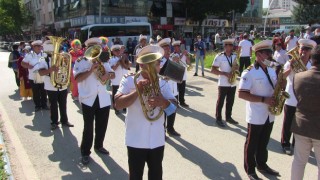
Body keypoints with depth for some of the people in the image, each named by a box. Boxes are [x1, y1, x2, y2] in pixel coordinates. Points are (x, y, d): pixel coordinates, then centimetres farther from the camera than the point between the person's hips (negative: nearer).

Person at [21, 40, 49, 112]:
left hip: (43, 77, 1)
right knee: (35, 93, 9)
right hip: (33, 78, 0)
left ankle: (44, 105, 25)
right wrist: (29, 66, -16)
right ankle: (37, 105, 22)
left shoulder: (44, 54, -1)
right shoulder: (29, 55, -2)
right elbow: (23, 63, 3)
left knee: (44, 92, 10)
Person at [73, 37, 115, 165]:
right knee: (88, 127, -1)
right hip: (88, 99, -5)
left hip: (104, 99, 5)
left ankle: (99, 146, 33)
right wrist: (91, 70, -23)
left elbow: (113, 75, 7)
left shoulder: (102, 61, 13)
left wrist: (108, 74, -15)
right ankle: (85, 152, 11)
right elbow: (77, 79, -15)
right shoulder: (81, 62, -2)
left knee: (102, 125, 14)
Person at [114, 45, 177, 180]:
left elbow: (174, 107, -6)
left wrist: (163, 102, -28)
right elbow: (118, 104, -17)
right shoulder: (129, 80, -8)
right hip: (136, 140, -3)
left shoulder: (162, 82, 3)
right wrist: (137, 91, -26)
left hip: (157, 140, 3)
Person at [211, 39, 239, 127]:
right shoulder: (219, 56, -10)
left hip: (233, 84, 6)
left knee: (230, 102, 14)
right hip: (223, 84, -6)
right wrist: (225, 73, -21)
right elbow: (213, 70, -13)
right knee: (220, 102, 3)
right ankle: (218, 119, 14)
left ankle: (228, 117, 28)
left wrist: (236, 68, -6)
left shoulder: (234, 56, 8)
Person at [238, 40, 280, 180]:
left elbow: (274, 89, 17)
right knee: (252, 144, 8)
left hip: (269, 115, 7)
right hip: (255, 116, -7)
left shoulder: (272, 71, 7)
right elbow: (241, 94, -20)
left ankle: (262, 165, 39)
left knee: (263, 143, 21)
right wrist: (263, 99, -23)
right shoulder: (249, 72, -17)